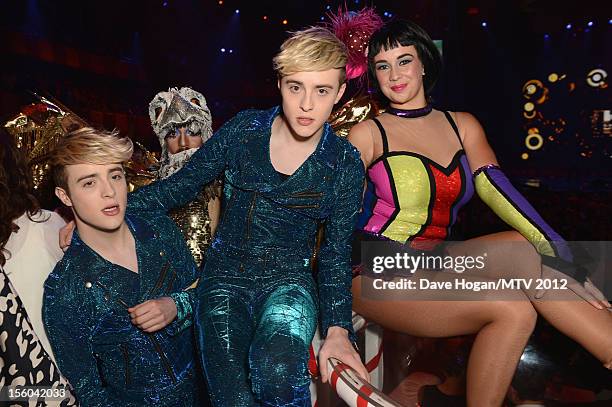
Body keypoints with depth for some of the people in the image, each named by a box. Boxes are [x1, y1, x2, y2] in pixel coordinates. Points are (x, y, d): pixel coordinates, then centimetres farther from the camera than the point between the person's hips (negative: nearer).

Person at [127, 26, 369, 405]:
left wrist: (338, 329, -10)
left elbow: (336, 255, 1)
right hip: (225, 278, 2)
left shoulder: (345, 163, -3)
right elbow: (180, 186, 5)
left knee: (276, 368, -33)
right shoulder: (245, 130, -1)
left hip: (288, 282, -1)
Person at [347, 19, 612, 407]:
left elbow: (500, 192, -2)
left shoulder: (463, 126, 9)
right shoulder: (367, 134, -3)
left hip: (433, 264, 5)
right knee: (510, 308, -23)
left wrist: (564, 260, -12)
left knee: (526, 248, -20)